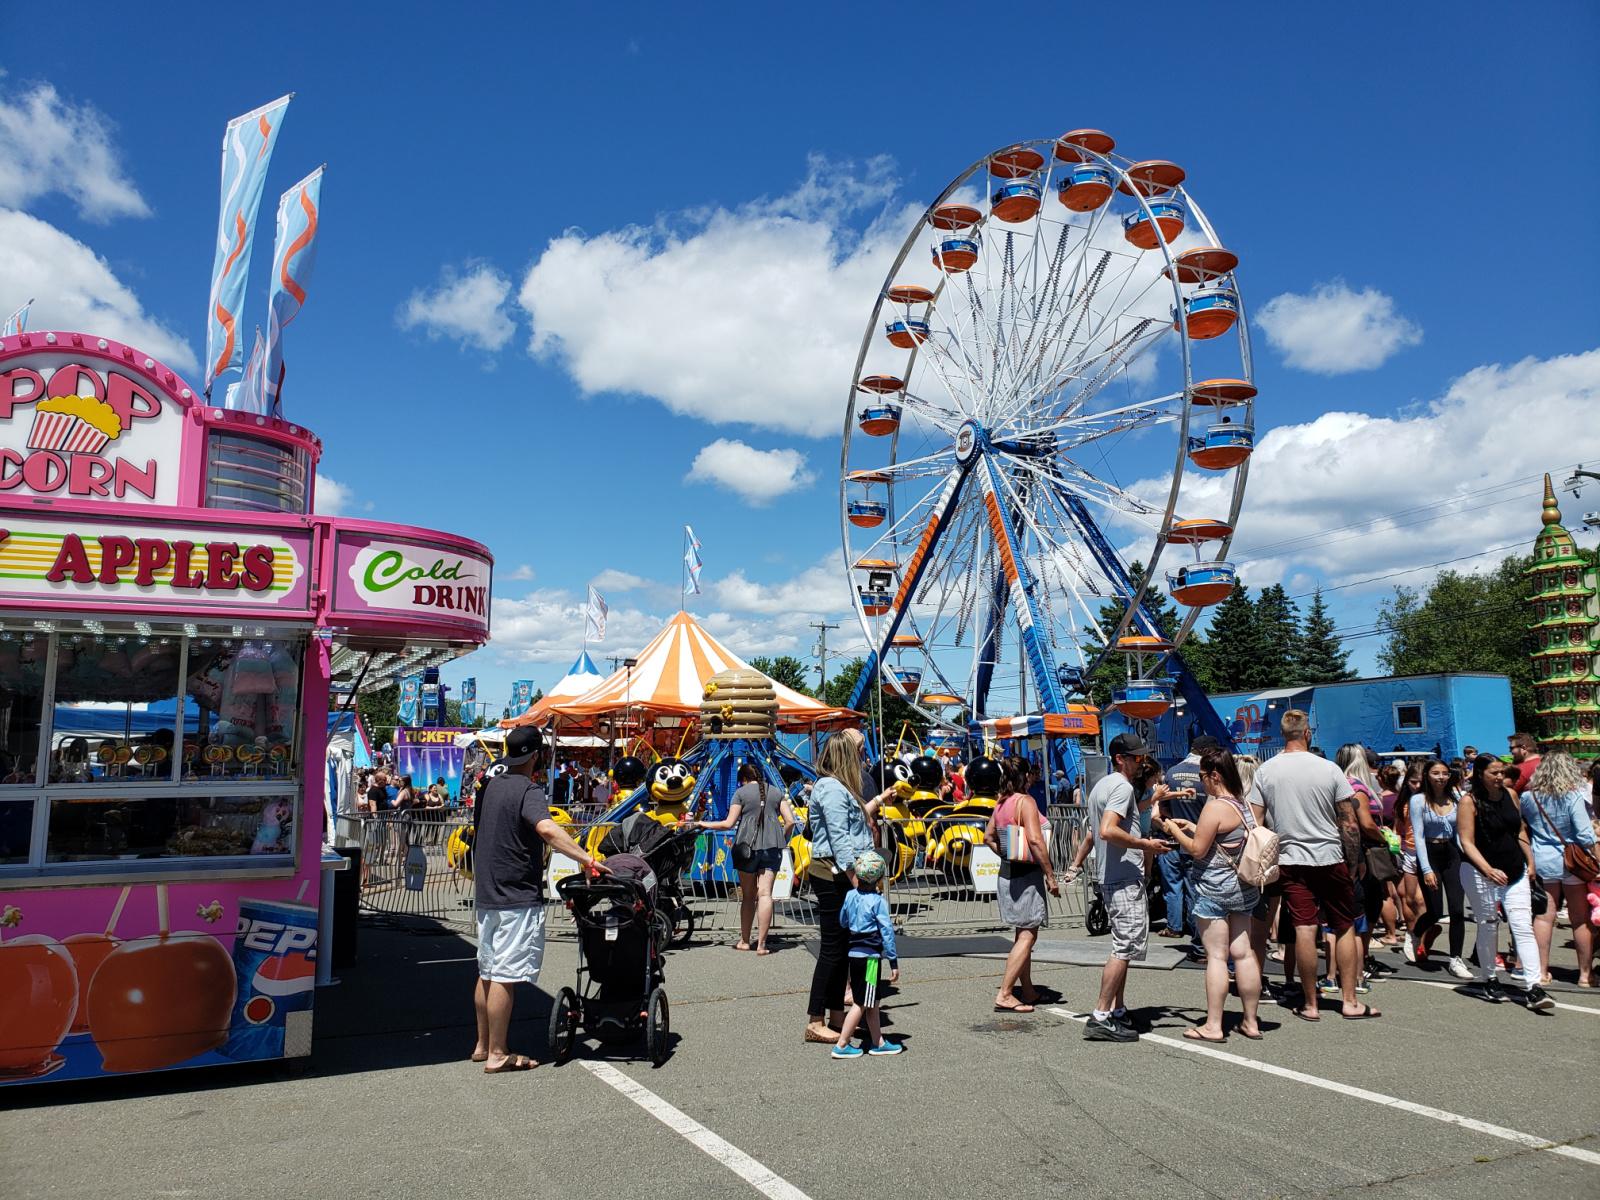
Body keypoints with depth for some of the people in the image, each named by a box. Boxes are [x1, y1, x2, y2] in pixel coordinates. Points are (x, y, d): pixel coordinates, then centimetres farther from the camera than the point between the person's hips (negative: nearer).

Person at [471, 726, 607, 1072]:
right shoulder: (527, 790, -16)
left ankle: (483, 1044, 25)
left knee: (487, 972, 16)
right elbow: (546, 829, -35)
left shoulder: (491, 786, 11)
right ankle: (497, 1054, 0)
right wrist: (587, 859, -39)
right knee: (505, 977, -4)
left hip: (487, 893, 9)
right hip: (517, 897, -9)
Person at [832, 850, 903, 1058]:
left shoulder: (850, 896, 3)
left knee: (872, 1002, 17)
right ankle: (841, 1045, 4)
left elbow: (842, 922, 14)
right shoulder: (878, 901, -14)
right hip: (870, 957, -7)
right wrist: (894, 962, -10)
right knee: (860, 1004, 1)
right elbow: (887, 932, -13)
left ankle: (878, 1042, 26)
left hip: (854, 953, 7)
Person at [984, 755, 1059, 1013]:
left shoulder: (1000, 804, 10)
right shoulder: (1025, 801, -15)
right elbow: (1035, 840, -23)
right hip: (1027, 875, -9)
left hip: (1007, 873, 9)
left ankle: (1028, 992, 25)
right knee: (1027, 935, -6)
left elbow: (988, 837, 19)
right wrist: (1050, 875, -19)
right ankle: (1004, 995, -9)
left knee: (1023, 934, 17)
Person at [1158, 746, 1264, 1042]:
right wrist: (1194, 828, 16)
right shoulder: (1246, 805, 8)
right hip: (1243, 889, 8)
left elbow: (1197, 850, -15)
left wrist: (1174, 830, -2)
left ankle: (1213, 1026, 2)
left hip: (1214, 890, -8)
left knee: (1217, 956, -3)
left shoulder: (1215, 807, -17)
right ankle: (1251, 1022, 17)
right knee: (1244, 953, 10)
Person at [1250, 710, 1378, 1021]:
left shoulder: (1265, 771, -2)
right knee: (1345, 927, 11)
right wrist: (1354, 864, 7)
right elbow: (1350, 825, -4)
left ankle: (1310, 1005, 7)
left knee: (1304, 930, 0)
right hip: (1330, 858, -1)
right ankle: (1350, 1001, 15)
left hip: (1290, 859, 1)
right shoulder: (1329, 769, -6)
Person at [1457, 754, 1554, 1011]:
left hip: (1516, 873, 5)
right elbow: (1467, 842, -15)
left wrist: (1530, 862, 11)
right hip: (1481, 874, -5)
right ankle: (1490, 981, 21)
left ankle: (1533, 988, -6)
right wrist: (1489, 871, -24)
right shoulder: (1469, 802, -12)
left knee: (1523, 927, -4)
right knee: (1488, 928, 6)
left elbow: (1520, 831, 17)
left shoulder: (1509, 795, 5)